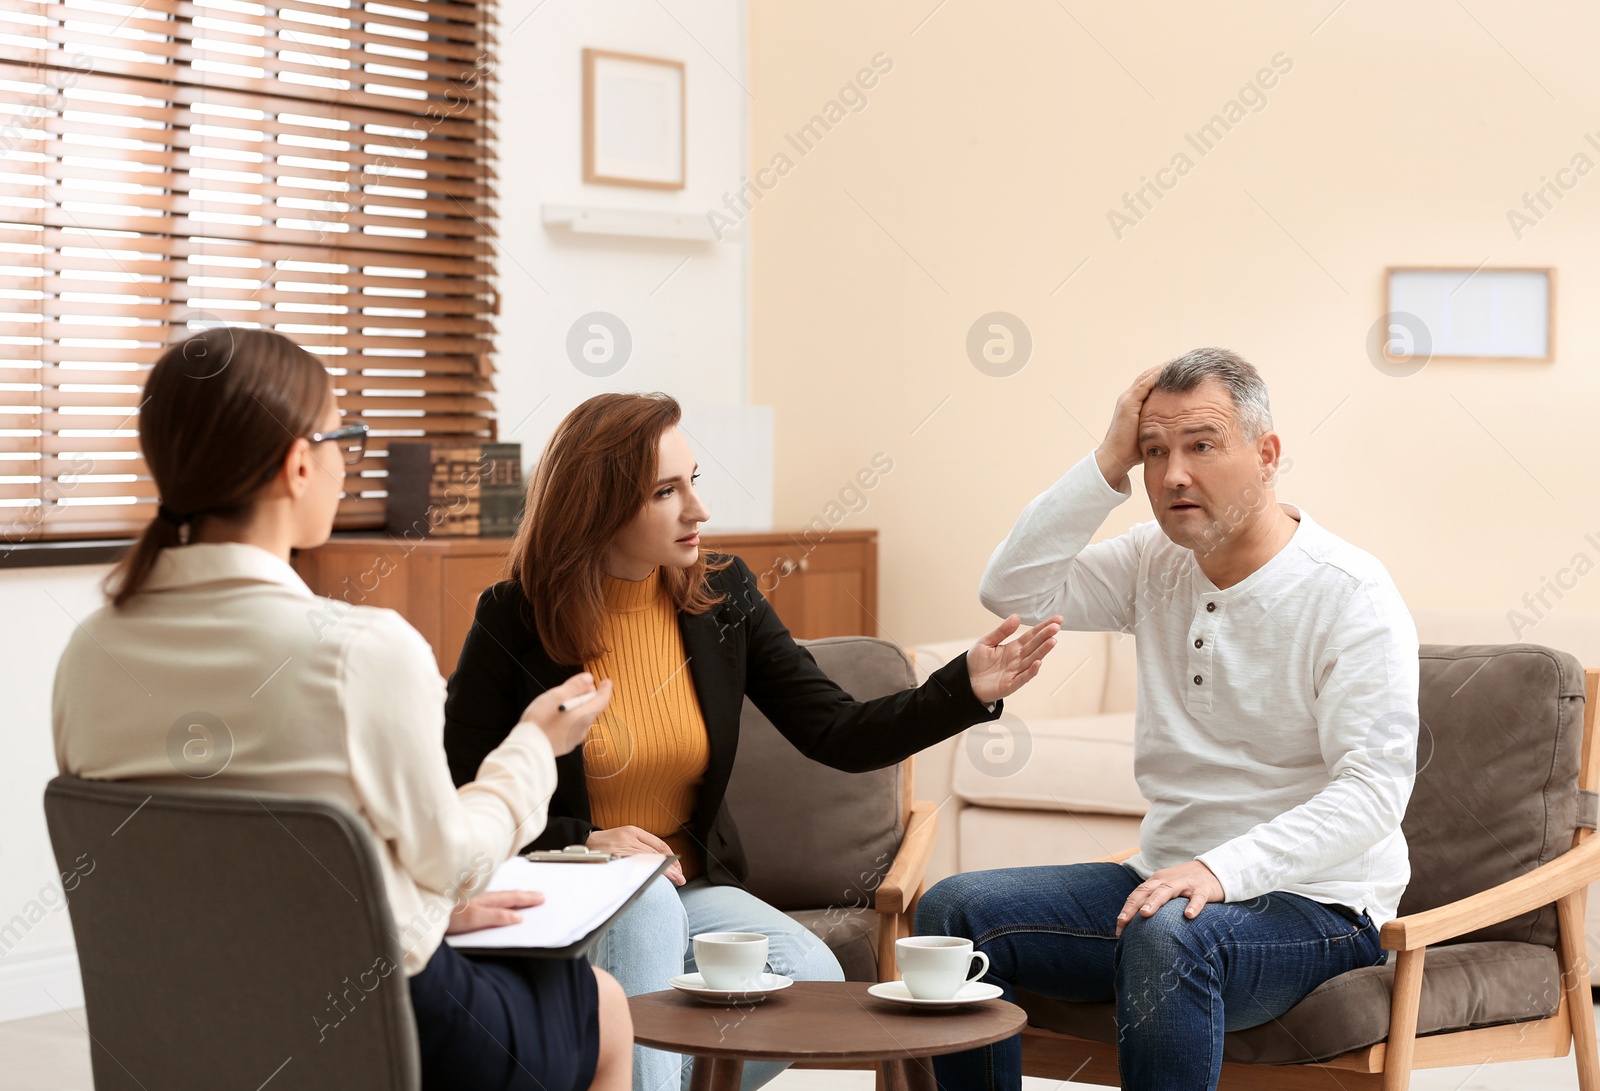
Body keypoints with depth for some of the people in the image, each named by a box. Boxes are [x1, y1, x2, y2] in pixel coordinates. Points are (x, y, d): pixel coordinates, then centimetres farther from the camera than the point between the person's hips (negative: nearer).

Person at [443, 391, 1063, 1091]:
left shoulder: (722, 595, 0)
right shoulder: (514, 621, -10)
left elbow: (840, 737, -4)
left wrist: (968, 689, -17)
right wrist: (580, 842, -20)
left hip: (690, 886, 4)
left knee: (811, 977, -24)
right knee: (648, 910, -37)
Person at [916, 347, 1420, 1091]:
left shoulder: (1348, 591, -13)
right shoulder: (1158, 563, 8)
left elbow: (1373, 788, -20)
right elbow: (1012, 590, 1)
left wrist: (1222, 869, -33)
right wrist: (1109, 464, -6)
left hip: (1309, 902, -7)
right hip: (1171, 881, 7)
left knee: (1167, 937, -39)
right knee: (953, 912, -9)